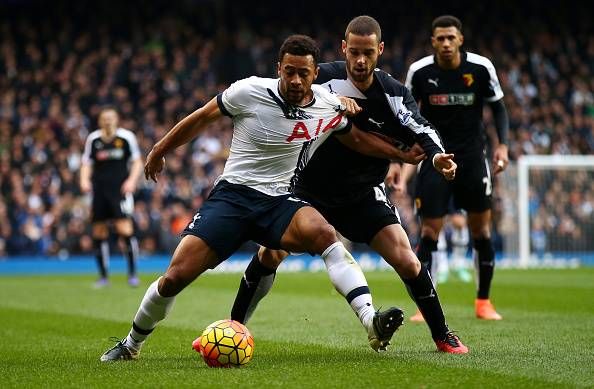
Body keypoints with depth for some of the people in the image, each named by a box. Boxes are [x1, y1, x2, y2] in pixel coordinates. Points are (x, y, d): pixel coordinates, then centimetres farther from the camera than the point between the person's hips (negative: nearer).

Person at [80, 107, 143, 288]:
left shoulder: (126, 137, 0)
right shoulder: (93, 139, 6)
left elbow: (137, 161, 7)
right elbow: (86, 163, 13)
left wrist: (131, 180, -7)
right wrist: (84, 180, -5)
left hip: (120, 189, -3)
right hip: (99, 190, 3)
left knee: (125, 229, -16)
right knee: (99, 232, 4)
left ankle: (132, 273, -4)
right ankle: (103, 276, 16)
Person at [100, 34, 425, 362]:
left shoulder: (328, 106, -1)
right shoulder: (249, 92, -11)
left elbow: (357, 140, 18)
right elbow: (201, 118, 5)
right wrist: (159, 151, 15)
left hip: (279, 201, 2)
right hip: (231, 196, -2)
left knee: (324, 234, -32)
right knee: (175, 276, -12)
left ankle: (371, 324, -41)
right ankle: (131, 345, 15)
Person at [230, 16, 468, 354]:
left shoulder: (393, 94, -12)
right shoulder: (324, 79, -15)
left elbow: (421, 130, -23)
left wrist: (436, 155, -43)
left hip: (364, 196, 1)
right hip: (310, 189, 0)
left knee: (406, 261, -11)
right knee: (270, 252, -13)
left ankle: (442, 335, 9)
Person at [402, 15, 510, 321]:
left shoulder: (481, 68, -8)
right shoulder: (419, 72, -8)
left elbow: (498, 107, 5)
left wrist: (502, 144, -8)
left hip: (472, 157, 1)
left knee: (481, 232, 4)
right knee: (429, 233, -6)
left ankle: (483, 301, 19)